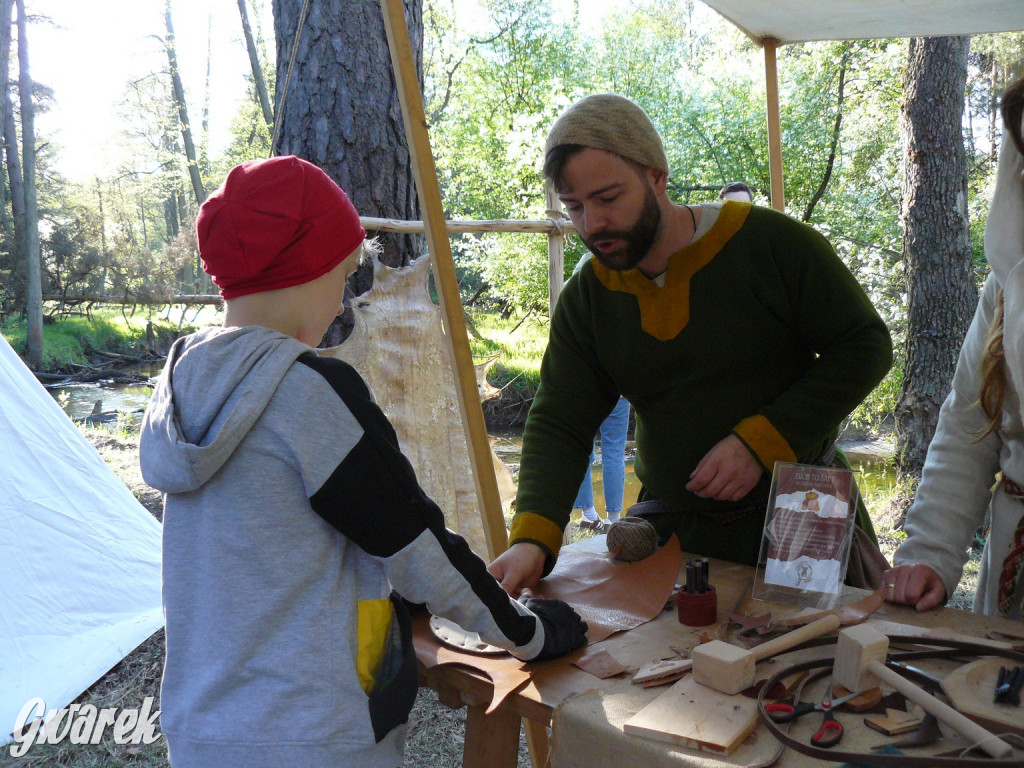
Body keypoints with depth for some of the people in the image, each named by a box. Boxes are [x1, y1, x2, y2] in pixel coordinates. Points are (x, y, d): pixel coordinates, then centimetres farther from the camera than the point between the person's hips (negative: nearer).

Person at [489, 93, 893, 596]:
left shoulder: (771, 243, -13)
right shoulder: (585, 300, -2)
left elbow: (865, 344, -8)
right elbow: (558, 424, -6)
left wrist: (759, 442, -19)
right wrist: (532, 539, -24)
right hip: (674, 535, 3)